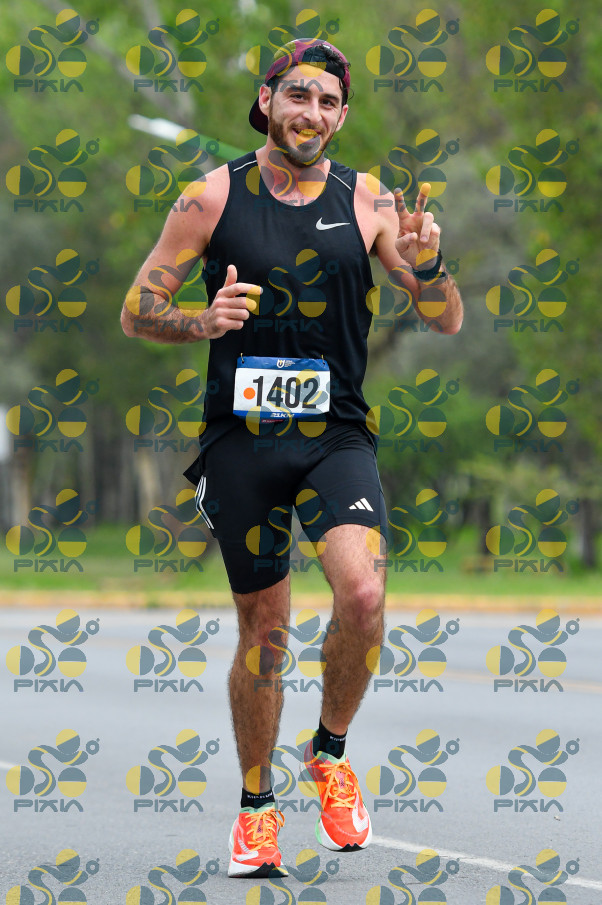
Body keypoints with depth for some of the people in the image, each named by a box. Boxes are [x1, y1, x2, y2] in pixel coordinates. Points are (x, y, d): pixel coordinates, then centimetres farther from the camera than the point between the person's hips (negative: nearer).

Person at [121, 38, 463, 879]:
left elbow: (447, 321, 3)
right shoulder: (215, 197, 1)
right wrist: (202, 322, -15)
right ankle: (256, 807, 25)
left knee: (363, 595, -22)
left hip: (335, 437, 0)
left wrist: (426, 262, -18)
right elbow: (137, 309, 5)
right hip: (240, 439, 0)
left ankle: (331, 750, 4)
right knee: (263, 627, 6)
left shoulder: (368, 201, 2)